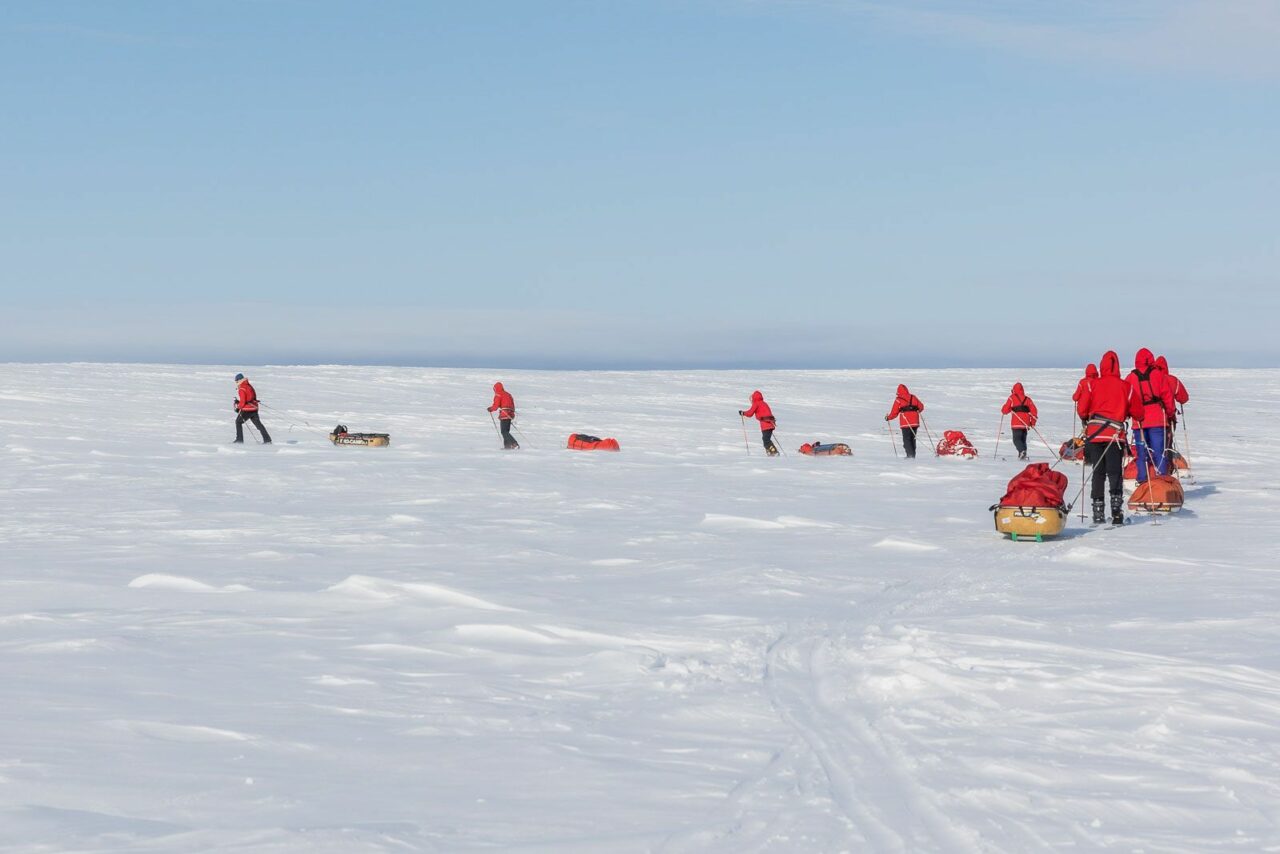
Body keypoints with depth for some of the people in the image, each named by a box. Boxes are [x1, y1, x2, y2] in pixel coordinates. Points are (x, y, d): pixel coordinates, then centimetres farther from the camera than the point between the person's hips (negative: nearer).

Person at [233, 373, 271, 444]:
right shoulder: (249, 386, 12)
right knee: (258, 423, 10)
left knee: (238, 422, 8)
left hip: (246, 409, -8)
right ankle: (267, 440, 6)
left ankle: (239, 440, 6)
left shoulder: (241, 389, -15)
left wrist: (238, 407, 1)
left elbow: (242, 401, -18)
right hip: (254, 408, 8)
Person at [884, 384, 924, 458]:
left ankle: (910, 455, -13)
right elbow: (921, 407, 16)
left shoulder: (898, 400, -3)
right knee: (913, 439, 15)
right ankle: (913, 455, 15)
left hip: (905, 423, -4)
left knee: (906, 439, -1)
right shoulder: (913, 398, 9)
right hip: (915, 422, 4)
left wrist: (888, 418, 17)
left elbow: (894, 413, 0)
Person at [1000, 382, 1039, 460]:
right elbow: (1033, 410, 8)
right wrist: (1033, 421, 16)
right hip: (1026, 423, 4)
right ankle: (1023, 455, 7)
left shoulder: (1012, 398, 2)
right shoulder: (1027, 399, 14)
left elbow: (1005, 410, 1)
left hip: (1016, 423, -4)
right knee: (1023, 439, 15)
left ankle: (1022, 451, -31)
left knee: (1017, 439, -6)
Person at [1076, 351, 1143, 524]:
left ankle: (1098, 513, 7)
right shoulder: (1126, 387, 4)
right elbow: (1138, 412, 9)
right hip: (1115, 434, -1)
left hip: (1094, 433, 1)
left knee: (1098, 473, 9)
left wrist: (1087, 418, 23)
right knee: (1115, 473, 0)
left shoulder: (1093, 385, 2)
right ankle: (1116, 510, -15)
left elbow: (1081, 409, 1)